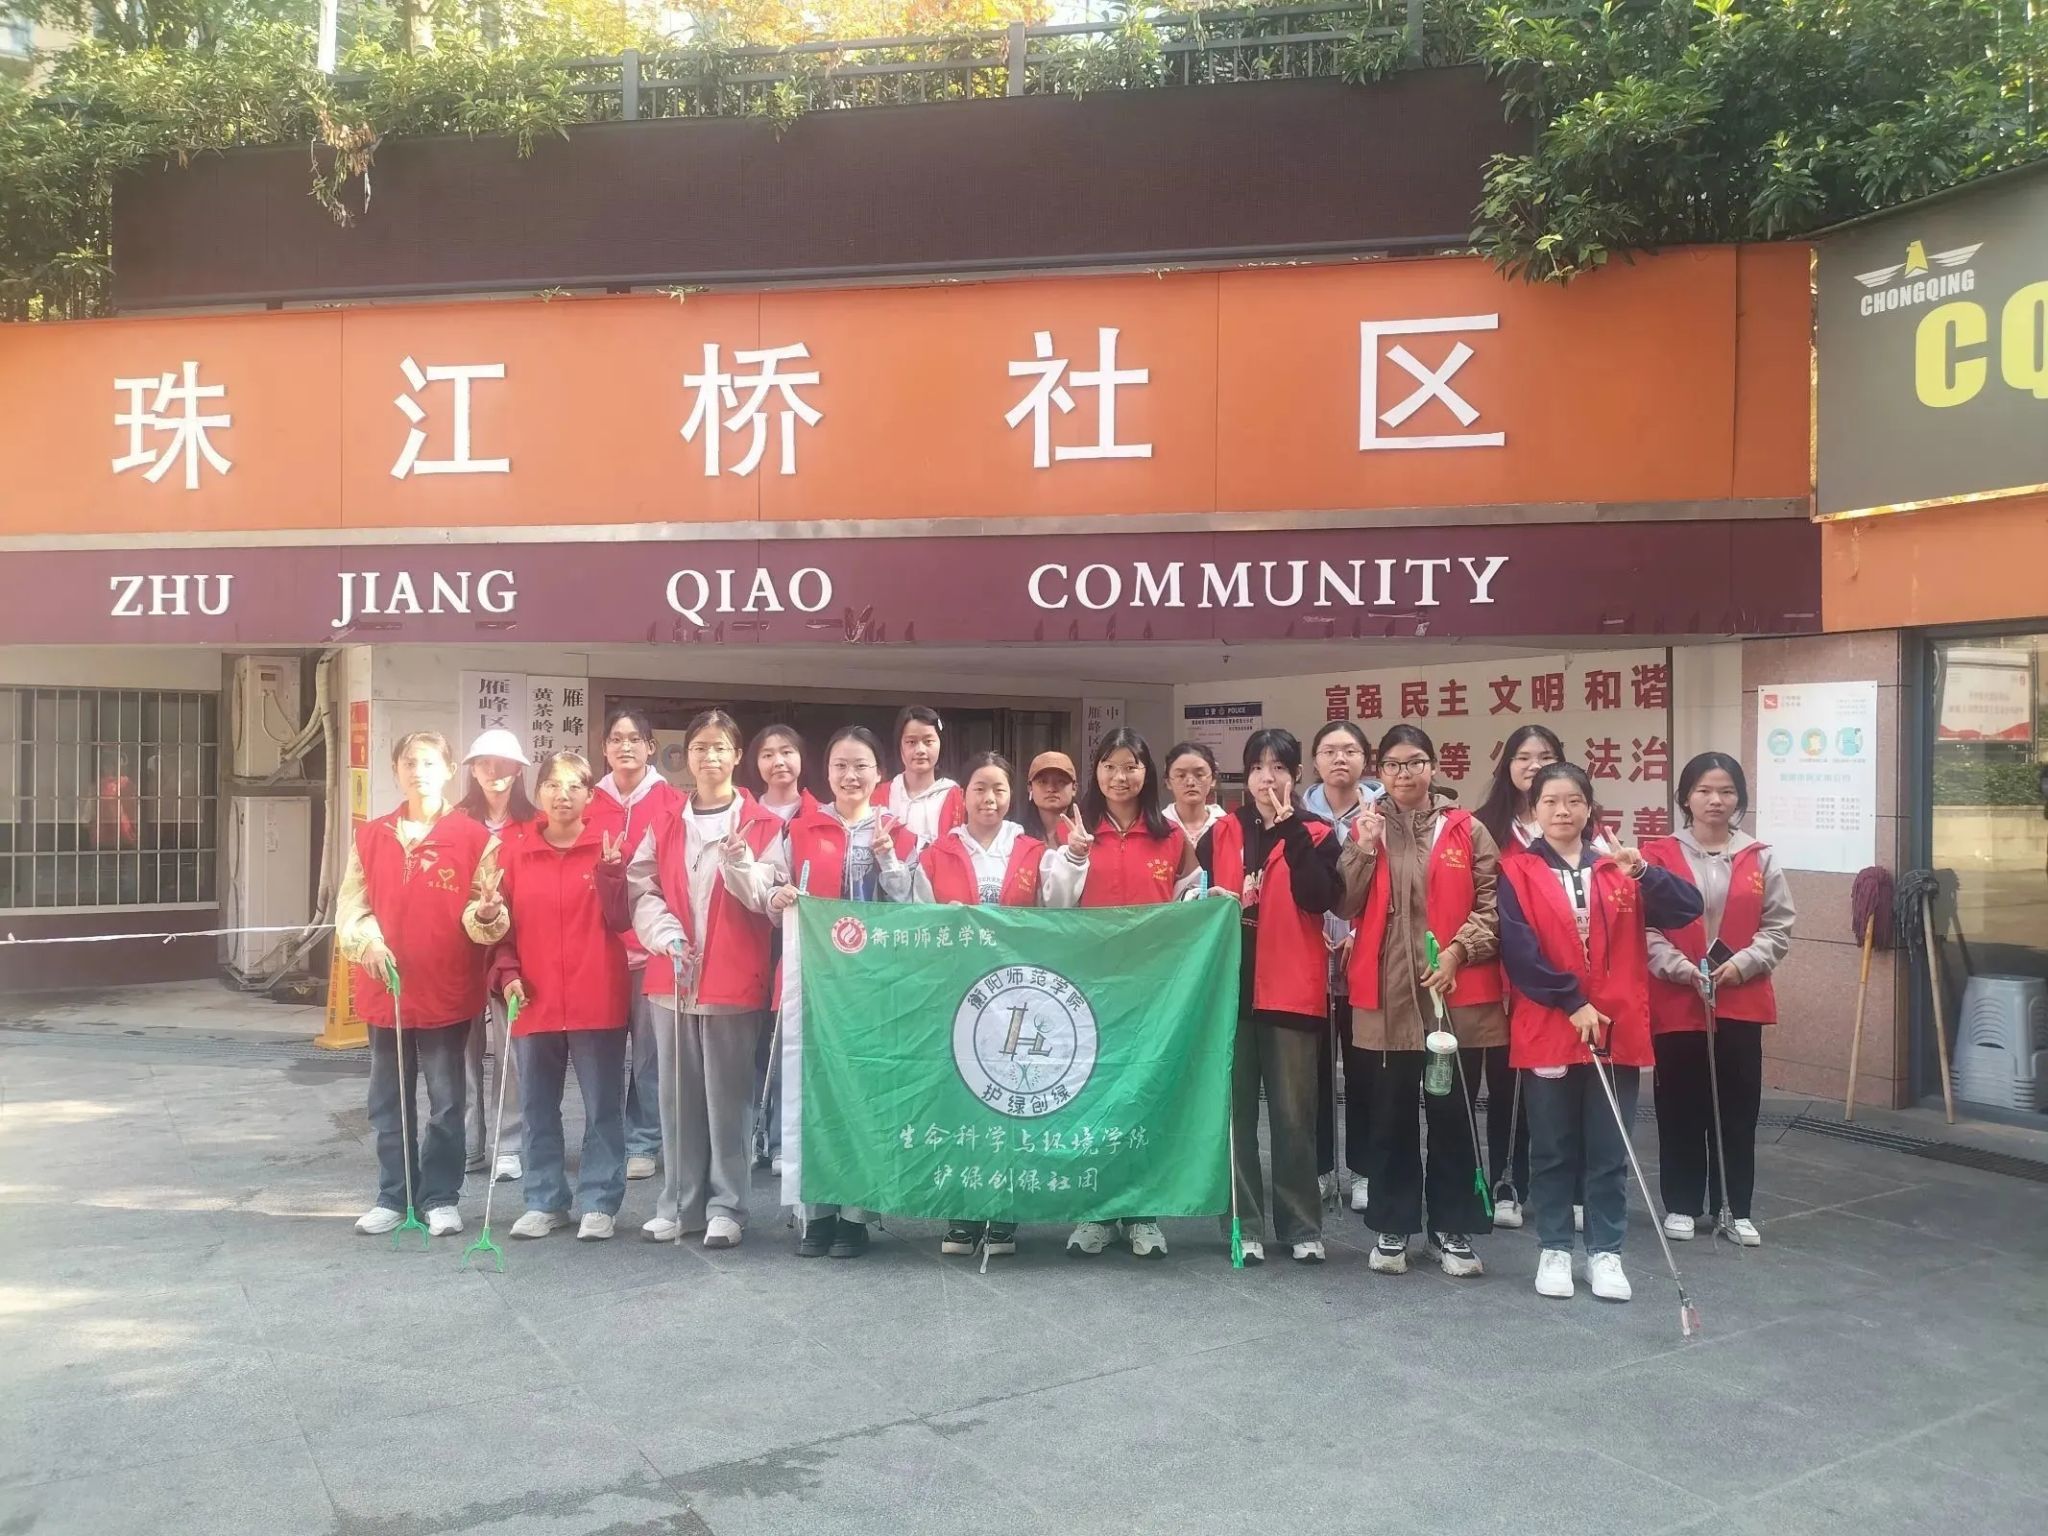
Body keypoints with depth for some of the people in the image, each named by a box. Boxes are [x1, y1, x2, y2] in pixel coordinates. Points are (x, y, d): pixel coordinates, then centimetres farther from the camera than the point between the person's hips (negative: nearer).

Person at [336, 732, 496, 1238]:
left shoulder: (472, 836, -3)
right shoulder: (371, 837, 6)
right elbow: (350, 902, 6)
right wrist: (366, 938, -12)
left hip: (448, 989, -3)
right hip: (385, 987, 3)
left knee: (445, 1100, 6)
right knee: (390, 1102, 12)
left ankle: (441, 1197, 18)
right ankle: (393, 1196, 24)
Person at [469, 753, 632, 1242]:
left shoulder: (609, 847, 0)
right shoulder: (512, 851, 6)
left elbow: (620, 919, -7)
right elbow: (504, 925, 9)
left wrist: (609, 872, -20)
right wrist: (507, 974, -4)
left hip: (597, 1001, -2)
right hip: (534, 1001, 3)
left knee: (603, 1107, 4)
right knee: (538, 1109, 11)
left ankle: (600, 1203, 13)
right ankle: (544, 1202, 23)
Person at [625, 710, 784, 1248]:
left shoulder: (762, 824, 1)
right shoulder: (664, 823, 10)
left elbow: (767, 898, -6)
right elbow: (642, 889, 4)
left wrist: (739, 861, -24)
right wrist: (666, 936, -12)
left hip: (733, 979, -3)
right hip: (671, 977, 3)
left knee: (728, 1096, 1)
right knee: (677, 1094, 9)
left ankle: (726, 1207, 10)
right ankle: (679, 1203, 19)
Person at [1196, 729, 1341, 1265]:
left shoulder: (1315, 834, 4)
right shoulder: (1220, 834, 10)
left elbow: (1318, 899, -13)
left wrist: (1290, 830, -16)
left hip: (1291, 990, -2)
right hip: (1230, 986, 2)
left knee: (1293, 1113, 4)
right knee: (1235, 1111, 6)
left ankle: (1302, 1225, 15)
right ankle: (1244, 1223, 15)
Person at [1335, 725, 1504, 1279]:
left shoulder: (1467, 831, 5)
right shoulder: (1364, 829, 9)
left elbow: (1492, 905, 0)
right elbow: (1345, 906, 0)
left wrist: (1458, 949, -14)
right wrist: (1364, 848, -12)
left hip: (1458, 995, -1)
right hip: (1386, 997, 1)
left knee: (1453, 1115, 6)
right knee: (1390, 1117, 8)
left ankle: (1453, 1229, 19)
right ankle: (1392, 1228, 19)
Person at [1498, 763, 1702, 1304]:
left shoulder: (1617, 869, 9)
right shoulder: (1516, 874, 0)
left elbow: (1687, 910, -2)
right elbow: (1518, 951, -10)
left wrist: (1644, 872, -18)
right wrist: (1572, 1002, -16)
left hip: (1617, 1031, 2)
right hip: (1547, 1031, -2)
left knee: (1609, 1150, 7)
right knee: (1553, 1149, 7)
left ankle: (1605, 1253, 19)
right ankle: (1554, 1250, 19)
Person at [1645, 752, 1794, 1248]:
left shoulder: (1759, 859, 5)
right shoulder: (1659, 856, -3)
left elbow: (1779, 927, 5)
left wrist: (1743, 963, -10)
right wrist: (1684, 969, -16)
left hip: (1741, 1001, 2)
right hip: (1675, 1001, -2)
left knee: (1738, 1107, 8)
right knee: (1680, 1107, 6)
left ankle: (1736, 1209, 21)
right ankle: (1681, 1205, 19)